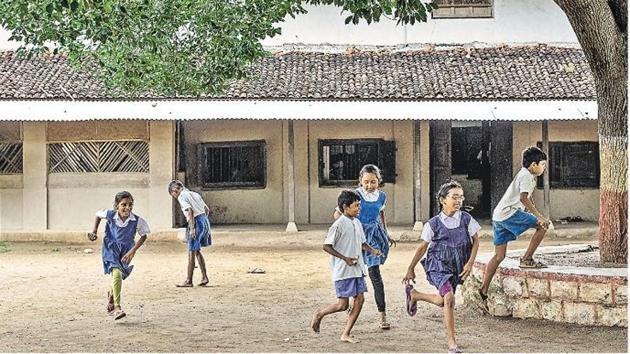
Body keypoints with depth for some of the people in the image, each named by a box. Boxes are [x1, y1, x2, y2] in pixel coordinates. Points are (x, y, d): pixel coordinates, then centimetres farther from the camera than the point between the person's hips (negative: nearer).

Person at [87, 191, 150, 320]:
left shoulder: (137, 221, -17)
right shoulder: (110, 215, -15)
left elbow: (143, 236, -3)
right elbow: (98, 215, 8)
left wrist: (133, 251, -10)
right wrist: (94, 231, -1)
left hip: (125, 252, 3)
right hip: (110, 250, -3)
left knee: (117, 276, 18)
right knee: (117, 273, -25)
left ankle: (111, 295, 54)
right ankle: (117, 307, -26)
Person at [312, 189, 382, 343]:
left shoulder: (357, 223, 10)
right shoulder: (339, 225, -14)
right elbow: (326, 246, -14)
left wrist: (372, 251, 2)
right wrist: (345, 259, -18)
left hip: (358, 269, 8)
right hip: (343, 271, -8)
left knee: (359, 299, 1)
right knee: (343, 304, -5)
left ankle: (346, 334, 8)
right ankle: (319, 314, 22)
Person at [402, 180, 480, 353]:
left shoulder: (466, 219, -1)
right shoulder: (433, 224, -6)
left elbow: (475, 241, 7)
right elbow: (422, 247, 4)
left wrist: (470, 263, -4)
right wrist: (410, 269, 9)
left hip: (456, 267, 4)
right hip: (439, 266, -4)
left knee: (442, 301, 10)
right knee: (449, 298, -21)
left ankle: (414, 294, 38)